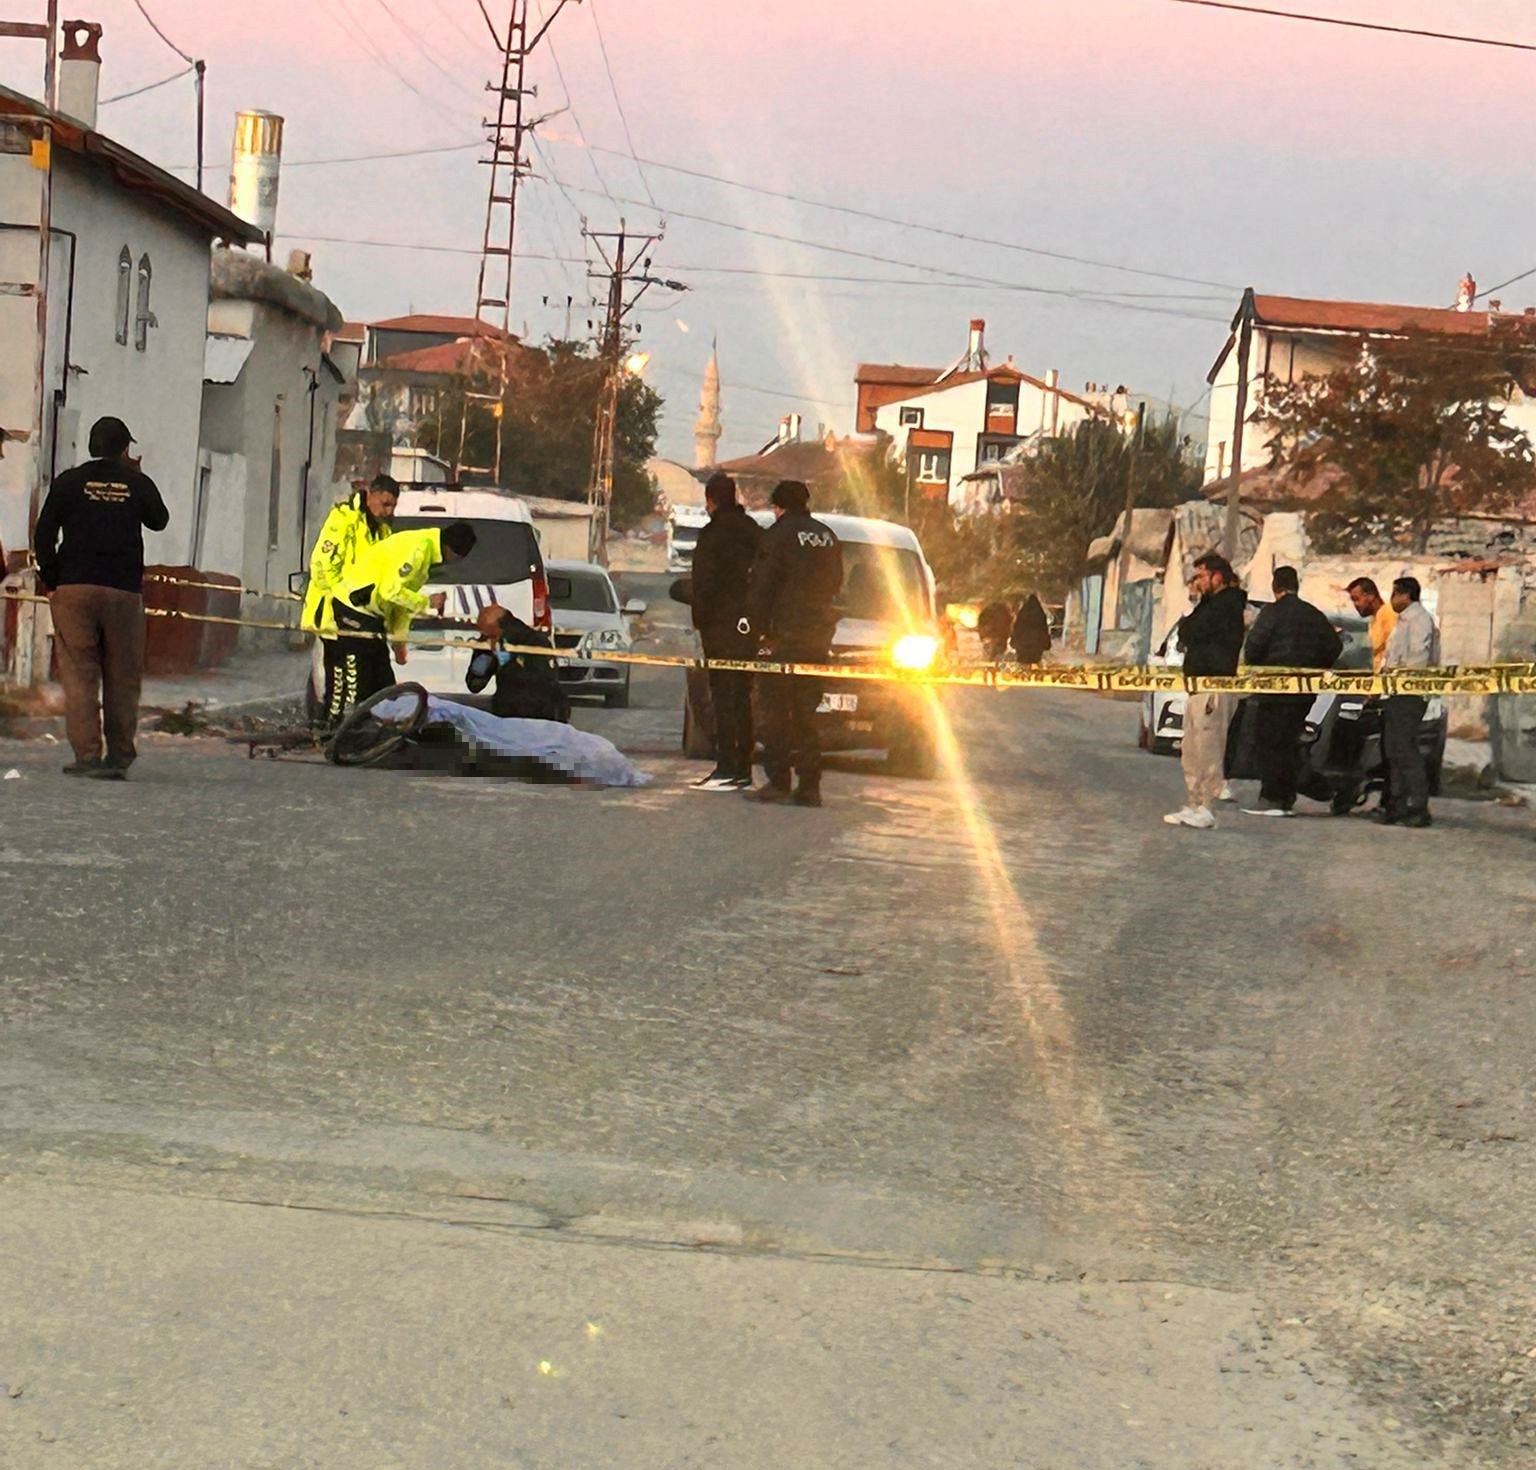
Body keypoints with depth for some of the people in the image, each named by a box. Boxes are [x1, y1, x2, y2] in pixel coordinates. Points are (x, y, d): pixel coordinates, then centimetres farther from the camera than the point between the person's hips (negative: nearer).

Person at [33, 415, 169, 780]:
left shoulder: (69, 482, 3)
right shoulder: (138, 484, 4)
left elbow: (44, 535, -1)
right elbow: (159, 520, 22)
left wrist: (50, 580, 9)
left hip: (74, 587, 0)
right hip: (124, 590, 1)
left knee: (79, 674, -1)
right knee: (122, 678, 8)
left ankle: (87, 755, -9)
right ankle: (119, 756, 8)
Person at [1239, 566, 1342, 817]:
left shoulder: (1273, 612, -9)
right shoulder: (1314, 615, 11)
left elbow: (1254, 645, -15)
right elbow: (1335, 646, 12)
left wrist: (1253, 667, 4)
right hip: (1304, 691, 7)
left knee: (1269, 742, -2)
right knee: (1290, 743, 14)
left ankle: (1271, 799, -8)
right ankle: (1287, 800, 15)